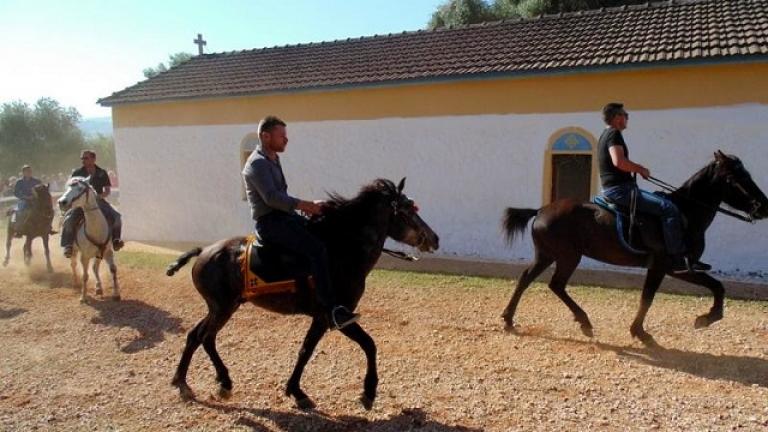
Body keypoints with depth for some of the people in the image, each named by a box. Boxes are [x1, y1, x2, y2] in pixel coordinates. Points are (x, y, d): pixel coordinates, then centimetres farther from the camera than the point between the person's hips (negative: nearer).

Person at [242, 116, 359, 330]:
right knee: (317, 249, -25)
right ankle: (332, 312, -26)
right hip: (270, 222, -10)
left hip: (283, 216, 10)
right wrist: (306, 205, -24)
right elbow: (271, 198, -24)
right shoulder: (257, 163, -13)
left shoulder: (273, 160, 17)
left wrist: (305, 206, 10)